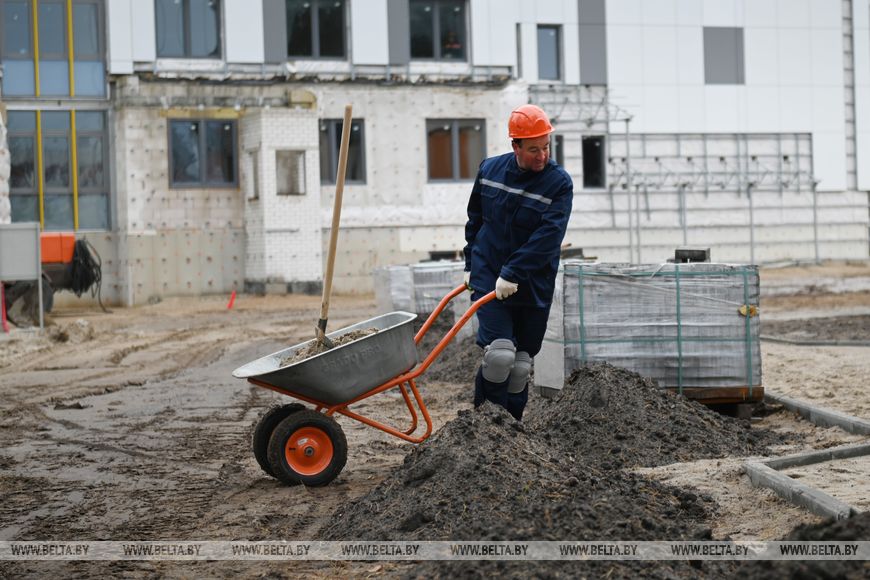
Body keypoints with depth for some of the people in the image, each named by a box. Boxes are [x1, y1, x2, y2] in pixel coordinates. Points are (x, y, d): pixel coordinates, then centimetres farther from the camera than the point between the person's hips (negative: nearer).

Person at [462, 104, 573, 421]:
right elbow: (474, 219, 15)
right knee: (500, 352, -15)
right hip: (488, 276, 0)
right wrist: (471, 265, 13)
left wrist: (513, 274, -24)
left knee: (521, 362, 7)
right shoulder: (490, 169, 2)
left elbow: (548, 236, -19)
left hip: (533, 286, 0)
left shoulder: (559, 183, -9)